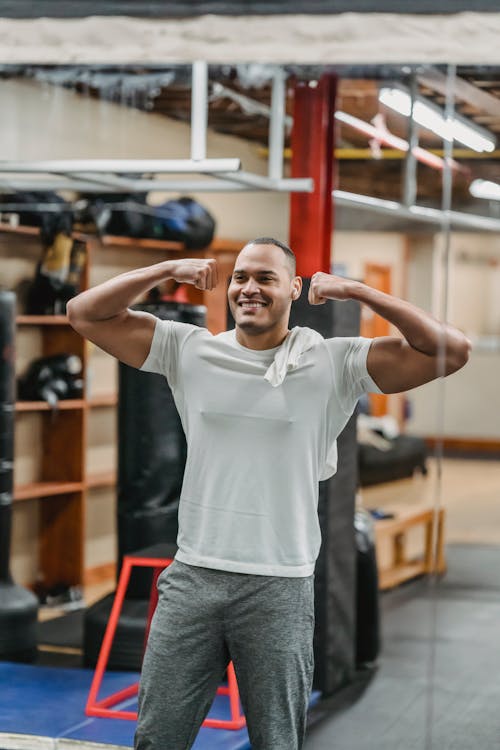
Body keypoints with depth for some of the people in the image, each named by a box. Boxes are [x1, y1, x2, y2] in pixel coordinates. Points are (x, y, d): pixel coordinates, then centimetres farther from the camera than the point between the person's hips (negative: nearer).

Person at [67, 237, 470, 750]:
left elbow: (451, 351, -7)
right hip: (192, 576, 2)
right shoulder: (189, 349, 6)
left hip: (280, 590, -2)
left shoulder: (333, 363, -1)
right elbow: (84, 313, 7)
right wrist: (169, 270, -3)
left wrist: (356, 291, -10)